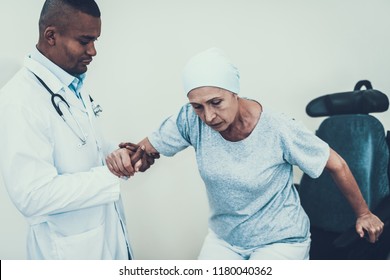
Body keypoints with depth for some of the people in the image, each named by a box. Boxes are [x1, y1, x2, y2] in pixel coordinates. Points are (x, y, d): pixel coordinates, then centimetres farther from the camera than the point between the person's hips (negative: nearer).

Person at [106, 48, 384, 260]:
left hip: (279, 239, -3)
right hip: (224, 237, 4)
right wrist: (124, 155, -31)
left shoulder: (279, 130, -26)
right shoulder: (191, 119, -18)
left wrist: (363, 214, 1)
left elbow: (337, 165, -12)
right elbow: (148, 147, -7)